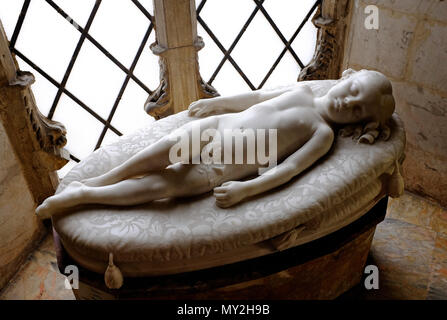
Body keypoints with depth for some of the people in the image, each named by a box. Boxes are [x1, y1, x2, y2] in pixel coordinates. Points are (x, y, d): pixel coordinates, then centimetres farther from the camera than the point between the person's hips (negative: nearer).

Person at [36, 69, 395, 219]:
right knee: (167, 148, -24)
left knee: (162, 185, -21)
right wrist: (215, 102, 24)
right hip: (215, 127, 4)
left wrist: (245, 189, -24)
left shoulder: (324, 134, -1)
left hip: (224, 169, -4)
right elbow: (257, 97, 24)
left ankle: (81, 195, -12)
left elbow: (287, 169, -13)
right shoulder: (302, 90, 14)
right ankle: (96, 180, -9)